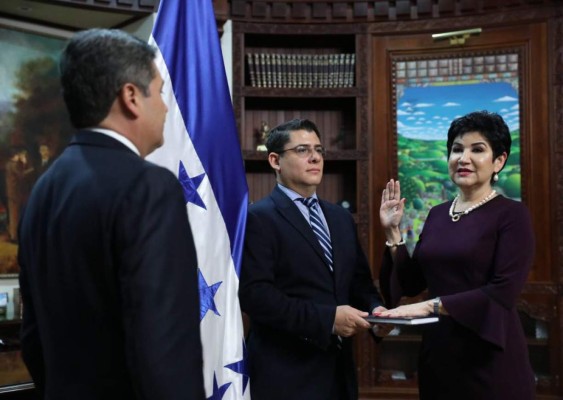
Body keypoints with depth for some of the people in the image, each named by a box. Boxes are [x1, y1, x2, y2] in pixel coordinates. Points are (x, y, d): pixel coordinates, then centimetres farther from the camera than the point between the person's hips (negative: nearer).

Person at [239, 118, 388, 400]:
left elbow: (359, 280, 17)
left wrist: (375, 308, -4)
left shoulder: (341, 218, 13)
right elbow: (253, 293, -19)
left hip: (338, 366, 7)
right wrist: (326, 318, -22)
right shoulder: (258, 218, -10)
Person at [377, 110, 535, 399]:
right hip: (437, 352, 6)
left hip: (489, 358, -5)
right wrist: (393, 233, 0)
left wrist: (434, 305, -22)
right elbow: (412, 284, 8)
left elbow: (504, 291, -19)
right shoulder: (437, 214, 9)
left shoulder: (511, 214, -9)